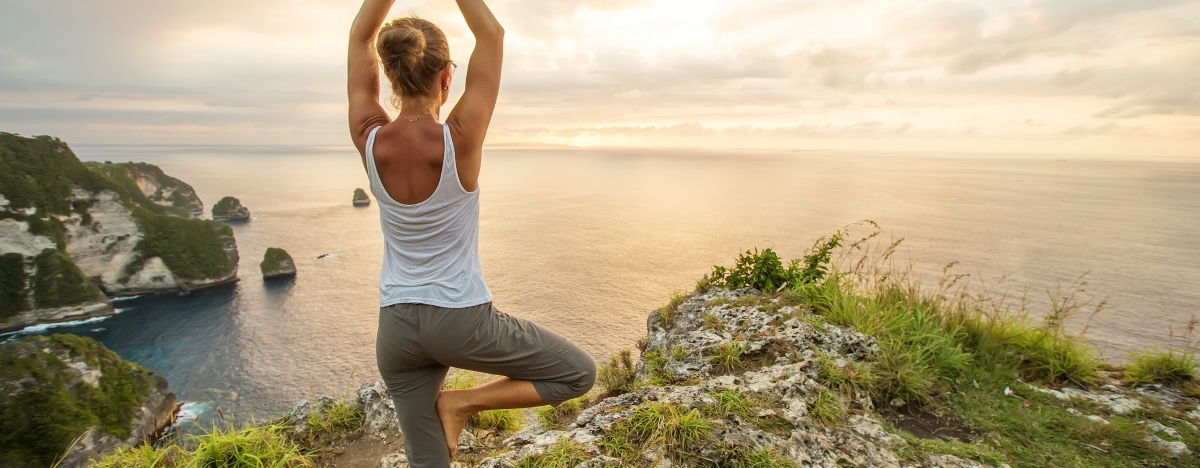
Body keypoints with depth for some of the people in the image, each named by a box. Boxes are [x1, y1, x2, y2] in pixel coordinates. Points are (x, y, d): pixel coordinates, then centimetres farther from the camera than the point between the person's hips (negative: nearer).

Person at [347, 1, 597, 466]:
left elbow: (361, 38, 5)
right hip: (462, 321, -5)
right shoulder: (459, 140, -19)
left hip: (396, 327, 5)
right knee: (580, 373, 12)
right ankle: (462, 402, 6)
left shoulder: (369, 141, -9)